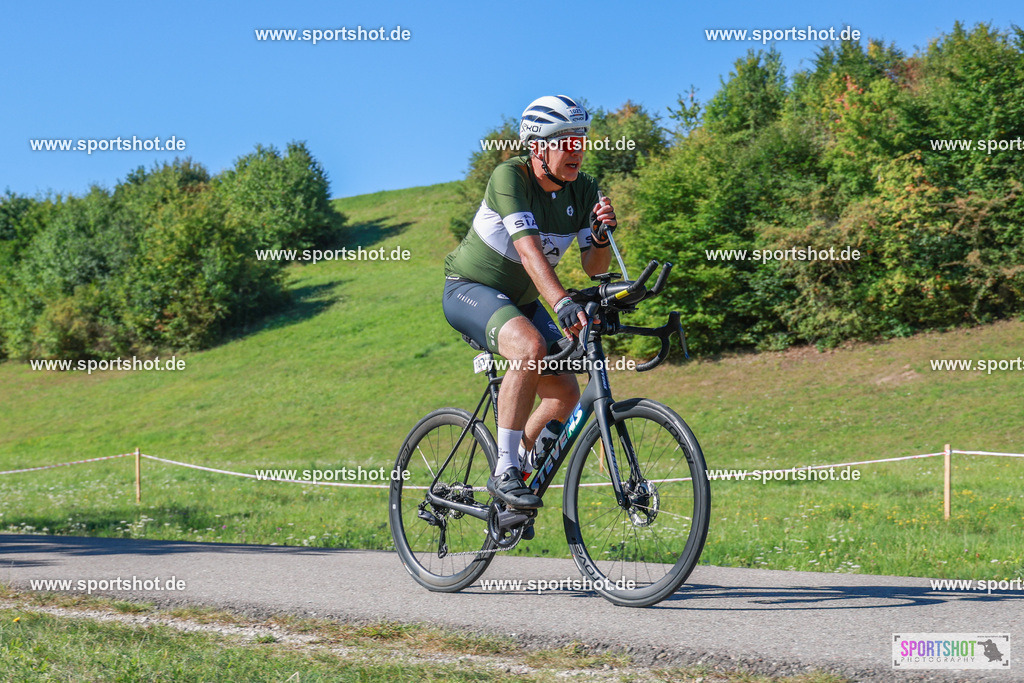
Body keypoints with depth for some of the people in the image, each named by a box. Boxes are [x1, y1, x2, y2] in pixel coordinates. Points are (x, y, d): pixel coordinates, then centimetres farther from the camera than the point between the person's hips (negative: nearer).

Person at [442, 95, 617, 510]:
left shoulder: (583, 190, -6)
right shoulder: (510, 176, -24)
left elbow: (594, 269, -8)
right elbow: (528, 248, -38)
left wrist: (601, 235, -30)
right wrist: (563, 304, -50)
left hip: (520, 299, 7)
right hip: (470, 289, -7)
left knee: (565, 392, -3)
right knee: (531, 348, -35)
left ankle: (518, 466, 21)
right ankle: (505, 473, -28)